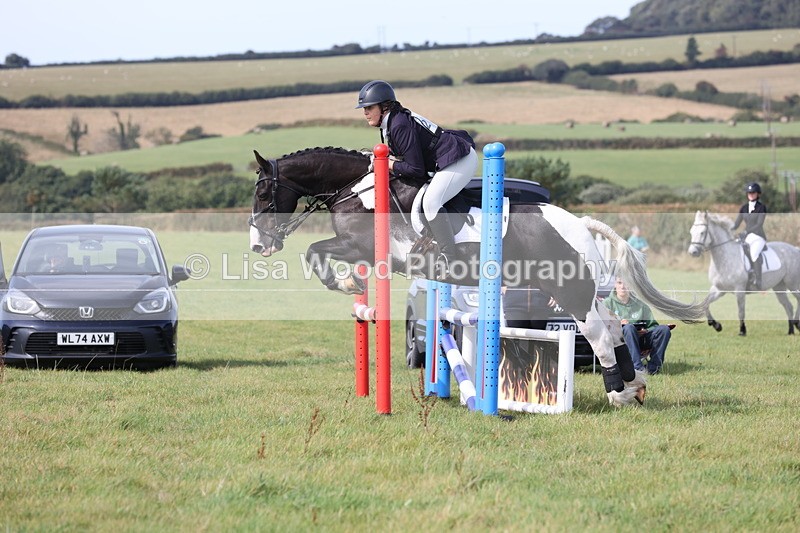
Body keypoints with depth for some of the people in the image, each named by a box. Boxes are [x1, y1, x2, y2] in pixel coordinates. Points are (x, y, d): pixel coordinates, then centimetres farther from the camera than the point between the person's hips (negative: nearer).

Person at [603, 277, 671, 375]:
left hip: (640, 340, 4)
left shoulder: (640, 304, 22)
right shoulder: (608, 303, 13)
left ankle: (654, 366, -28)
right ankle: (637, 367, -47)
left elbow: (653, 325, 18)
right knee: (629, 327, -38)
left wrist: (645, 331, -5)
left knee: (664, 329, -19)